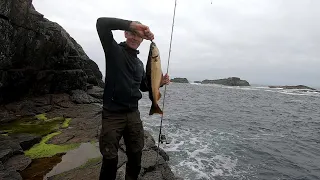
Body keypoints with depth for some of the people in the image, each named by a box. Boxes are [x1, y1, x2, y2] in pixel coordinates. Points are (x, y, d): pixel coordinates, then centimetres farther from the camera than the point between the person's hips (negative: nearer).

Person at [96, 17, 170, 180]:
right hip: (113, 114, -5)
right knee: (110, 159, 5)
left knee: (136, 156, 15)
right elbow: (101, 23, -17)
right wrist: (132, 25, -24)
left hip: (133, 114, 6)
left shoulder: (139, 63, 15)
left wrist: (159, 83, 4)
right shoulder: (114, 50, -2)